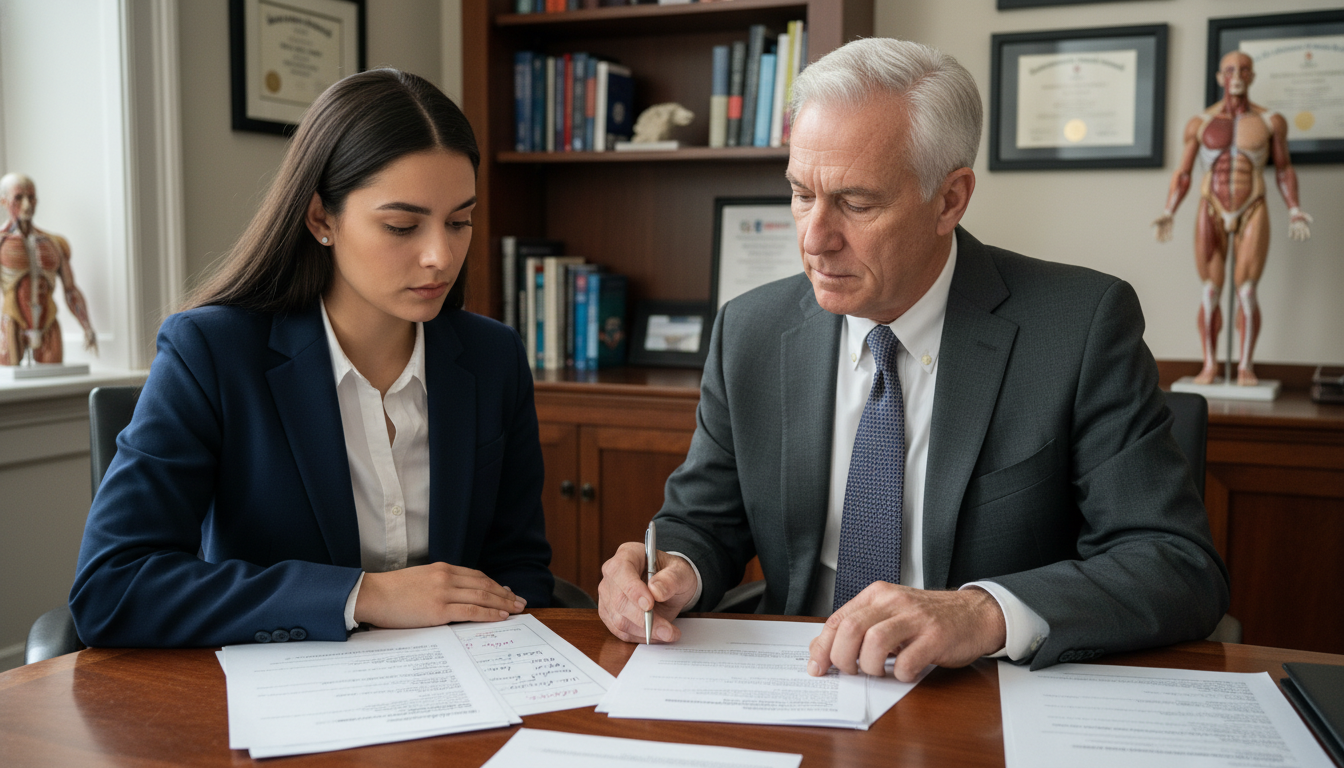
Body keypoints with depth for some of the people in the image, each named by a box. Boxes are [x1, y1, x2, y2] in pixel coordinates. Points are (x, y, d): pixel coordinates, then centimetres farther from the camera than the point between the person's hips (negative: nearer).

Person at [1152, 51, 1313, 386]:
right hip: (1211, 215, 1)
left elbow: (1283, 168, 11)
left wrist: (1294, 210, 0)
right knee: (1209, 293, -1)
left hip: (1252, 215, -1)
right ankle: (1210, 365, 7)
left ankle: (1246, 366, 2)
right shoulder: (1199, 124, 2)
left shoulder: (1271, 121, 2)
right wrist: (1168, 214, -9)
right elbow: (1182, 175, 4)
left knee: (1246, 292, -7)